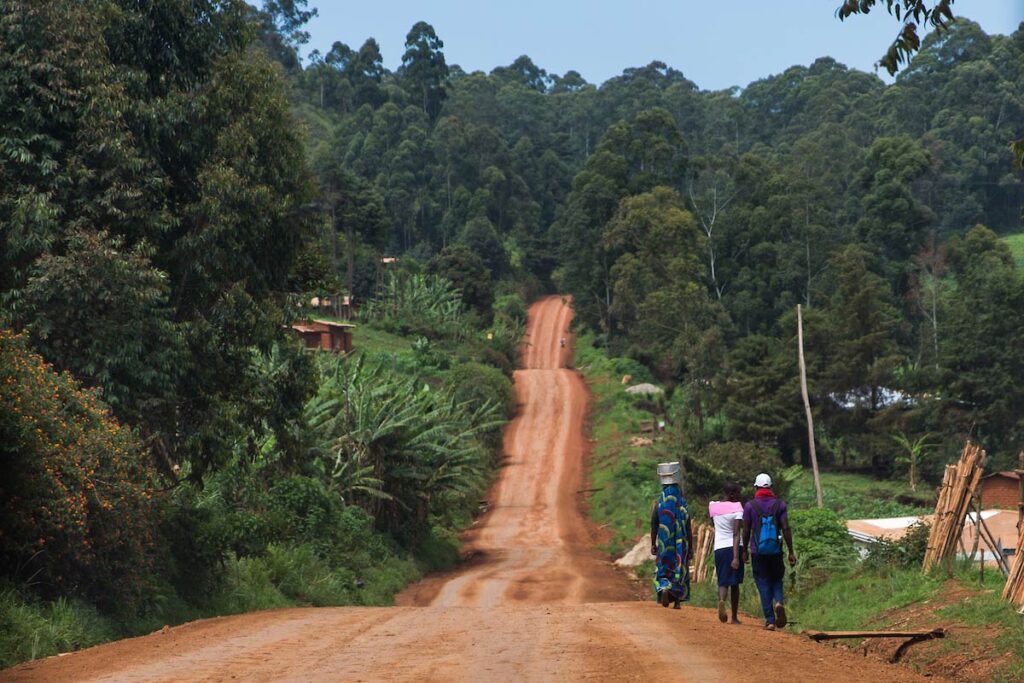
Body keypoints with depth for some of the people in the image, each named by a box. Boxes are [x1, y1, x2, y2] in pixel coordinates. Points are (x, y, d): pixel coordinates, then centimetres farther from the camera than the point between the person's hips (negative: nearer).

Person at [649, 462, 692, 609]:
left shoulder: (659, 503, -5)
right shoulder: (682, 503, -7)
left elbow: (653, 526, -2)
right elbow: (688, 528, -4)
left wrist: (653, 544, 6)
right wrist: (691, 547, 4)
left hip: (664, 543, 0)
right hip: (681, 544, 0)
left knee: (663, 569, 9)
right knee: (680, 570, 12)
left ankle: (664, 588, -19)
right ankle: (678, 601, 13)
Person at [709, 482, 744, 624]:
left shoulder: (713, 506, 5)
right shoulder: (737, 507, -9)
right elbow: (736, 534, -16)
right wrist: (736, 557, -19)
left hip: (718, 548, 3)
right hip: (733, 548, -3)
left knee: (723, 581, 5)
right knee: (735, 583, 10)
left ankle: (721, 600, -28)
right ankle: (735, 617, 15)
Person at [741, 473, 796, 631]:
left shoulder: (750, 505, -1)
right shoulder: (780, 504, 1)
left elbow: (746, 531, -1)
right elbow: (786, 529, -5)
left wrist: (745, 551, 11)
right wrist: (791, 552, -2)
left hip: (757, 552, -1)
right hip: (776, 551, 1)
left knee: (763, 584, 4)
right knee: (777, 579, 17)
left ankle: (770, 620, -1)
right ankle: (779, 602, -13)